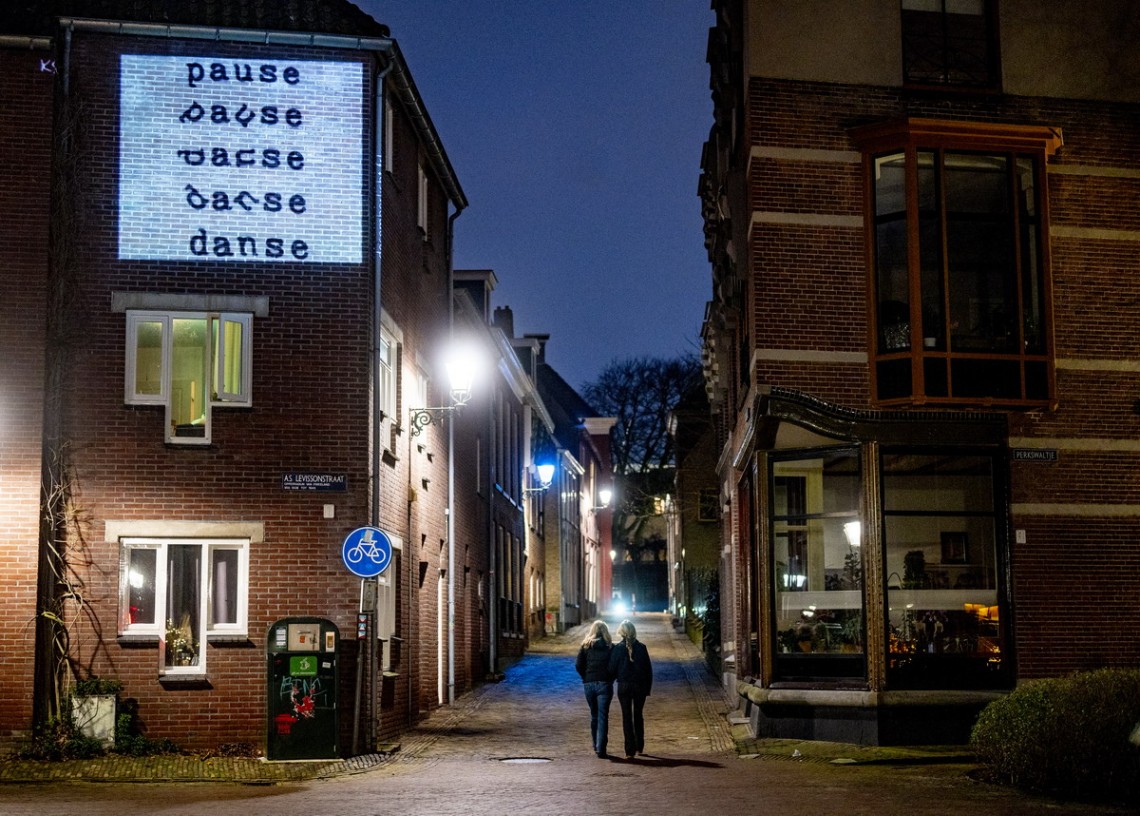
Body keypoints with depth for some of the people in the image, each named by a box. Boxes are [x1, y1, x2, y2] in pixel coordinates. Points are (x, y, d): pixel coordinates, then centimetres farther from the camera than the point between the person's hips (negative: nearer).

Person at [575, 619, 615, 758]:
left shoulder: (585, 646, 2)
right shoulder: (610, 647, -1)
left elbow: (578, 665, -3)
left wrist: (586, 677, 9)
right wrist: (610, 679, 6)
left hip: (589, 684, 2)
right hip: (605, 684, -2)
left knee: (594, 716, 17)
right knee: (603, 717, -1)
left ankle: (596, 746, 25)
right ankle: (601, 749, -9)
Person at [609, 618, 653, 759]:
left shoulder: (618, 648, -8)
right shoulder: (641, 648, -4)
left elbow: (612, 668, -5)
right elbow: (648, 669, -1)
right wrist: (648, 688, 7)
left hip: (623, 686, -2)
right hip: (640, 686, 2)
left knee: (627, 717, 3)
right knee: (638, 716, 17)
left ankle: (630, 750, -2)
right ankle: (640, 747, 24)